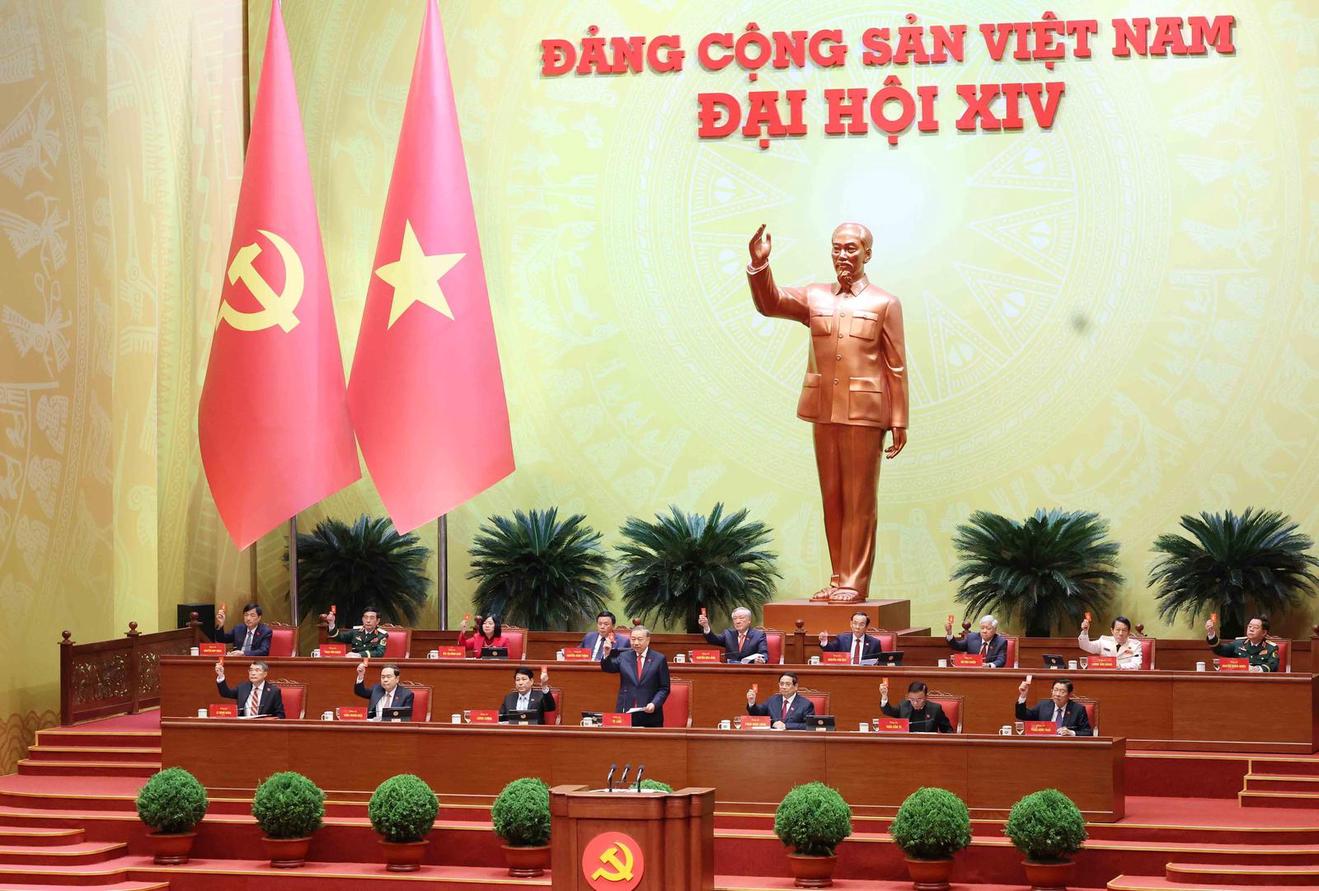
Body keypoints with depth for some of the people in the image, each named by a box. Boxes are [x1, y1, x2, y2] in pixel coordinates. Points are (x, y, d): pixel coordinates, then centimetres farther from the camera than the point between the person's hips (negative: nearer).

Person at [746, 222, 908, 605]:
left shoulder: (884, 303, 2)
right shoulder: (815, 297, 12)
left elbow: (896, 368, 0)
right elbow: (769, 303, -2)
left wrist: (899, 422, -4)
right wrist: (760, 265, -19)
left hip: (863, 412, -4)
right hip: (823, 411, 4)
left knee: (859, 500, -2)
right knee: (832, 499, 8)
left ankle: (854, 583, 2)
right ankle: (837, 579, 14)